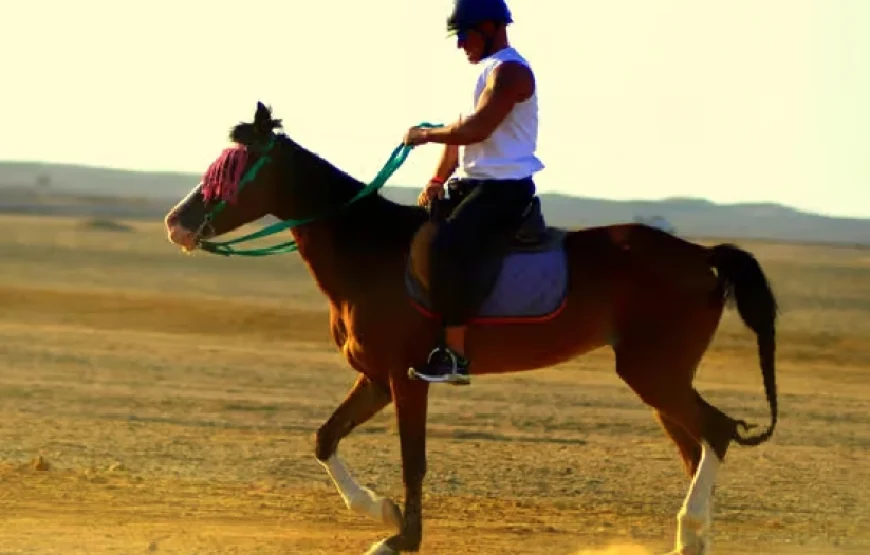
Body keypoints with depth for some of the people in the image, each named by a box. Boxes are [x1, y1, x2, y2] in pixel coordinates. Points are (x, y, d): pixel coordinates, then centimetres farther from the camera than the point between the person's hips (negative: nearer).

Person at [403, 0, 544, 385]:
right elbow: (461, 131, 19)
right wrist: (438, 179, 7)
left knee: (446, 248, -30)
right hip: (473, 186, 11)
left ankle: (455, 355, -29)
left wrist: (426, 134, -11)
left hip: (504, 190, -11)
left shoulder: (510, 71, -13)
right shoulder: (487, 71, 19)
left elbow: (476, 129, -25)